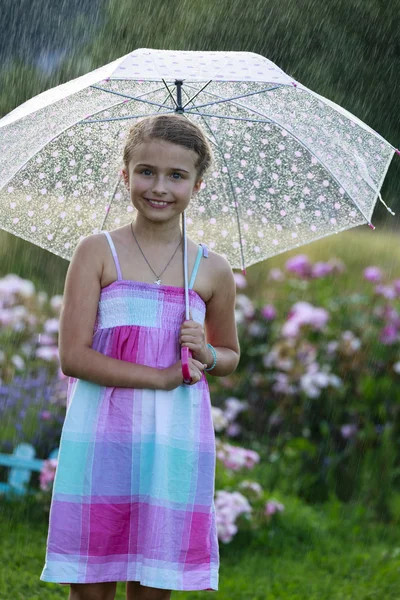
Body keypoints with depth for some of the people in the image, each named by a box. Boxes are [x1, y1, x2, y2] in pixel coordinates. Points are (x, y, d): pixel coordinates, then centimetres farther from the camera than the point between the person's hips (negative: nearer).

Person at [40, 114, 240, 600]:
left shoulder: (211, 270, 7)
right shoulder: (98, 253, -1)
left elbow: (230, 357, 21)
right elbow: (73, 356, -8)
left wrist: (206, 354, -3)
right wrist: (164, 378, -14)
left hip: (176, 444, 2)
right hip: (102, 437, -2)